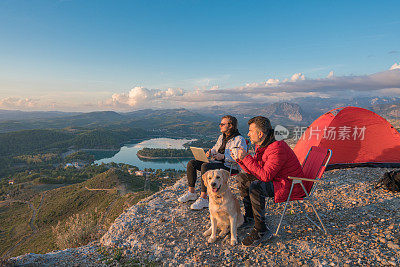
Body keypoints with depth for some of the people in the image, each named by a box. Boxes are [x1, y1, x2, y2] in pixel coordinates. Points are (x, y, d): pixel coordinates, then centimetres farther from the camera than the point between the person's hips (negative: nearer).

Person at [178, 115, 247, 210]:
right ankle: (191, 192, 2)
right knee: (192, 163, -5)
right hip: (217, 163, 9)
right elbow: (215, 148, 27)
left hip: (230, 167, -8)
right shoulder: (222, 137, 17)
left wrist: (223, 156, -25)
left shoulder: (239, 140, -9)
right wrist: (210, 152, 3)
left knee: (205, 166, -34)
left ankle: (203, 198, -27)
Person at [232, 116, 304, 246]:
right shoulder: (260, 146, 3)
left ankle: (261, 230, -17)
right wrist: (240, 160, -7)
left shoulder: (277, 148, -27)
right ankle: (249, 217, 21)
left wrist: (247, 158, -30)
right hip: (274, 180, 10)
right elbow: (254, 172, 6)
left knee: (255, 187, -33)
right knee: (242, 178, 10)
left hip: (290, 186, -10)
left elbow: (265, 176, -34)